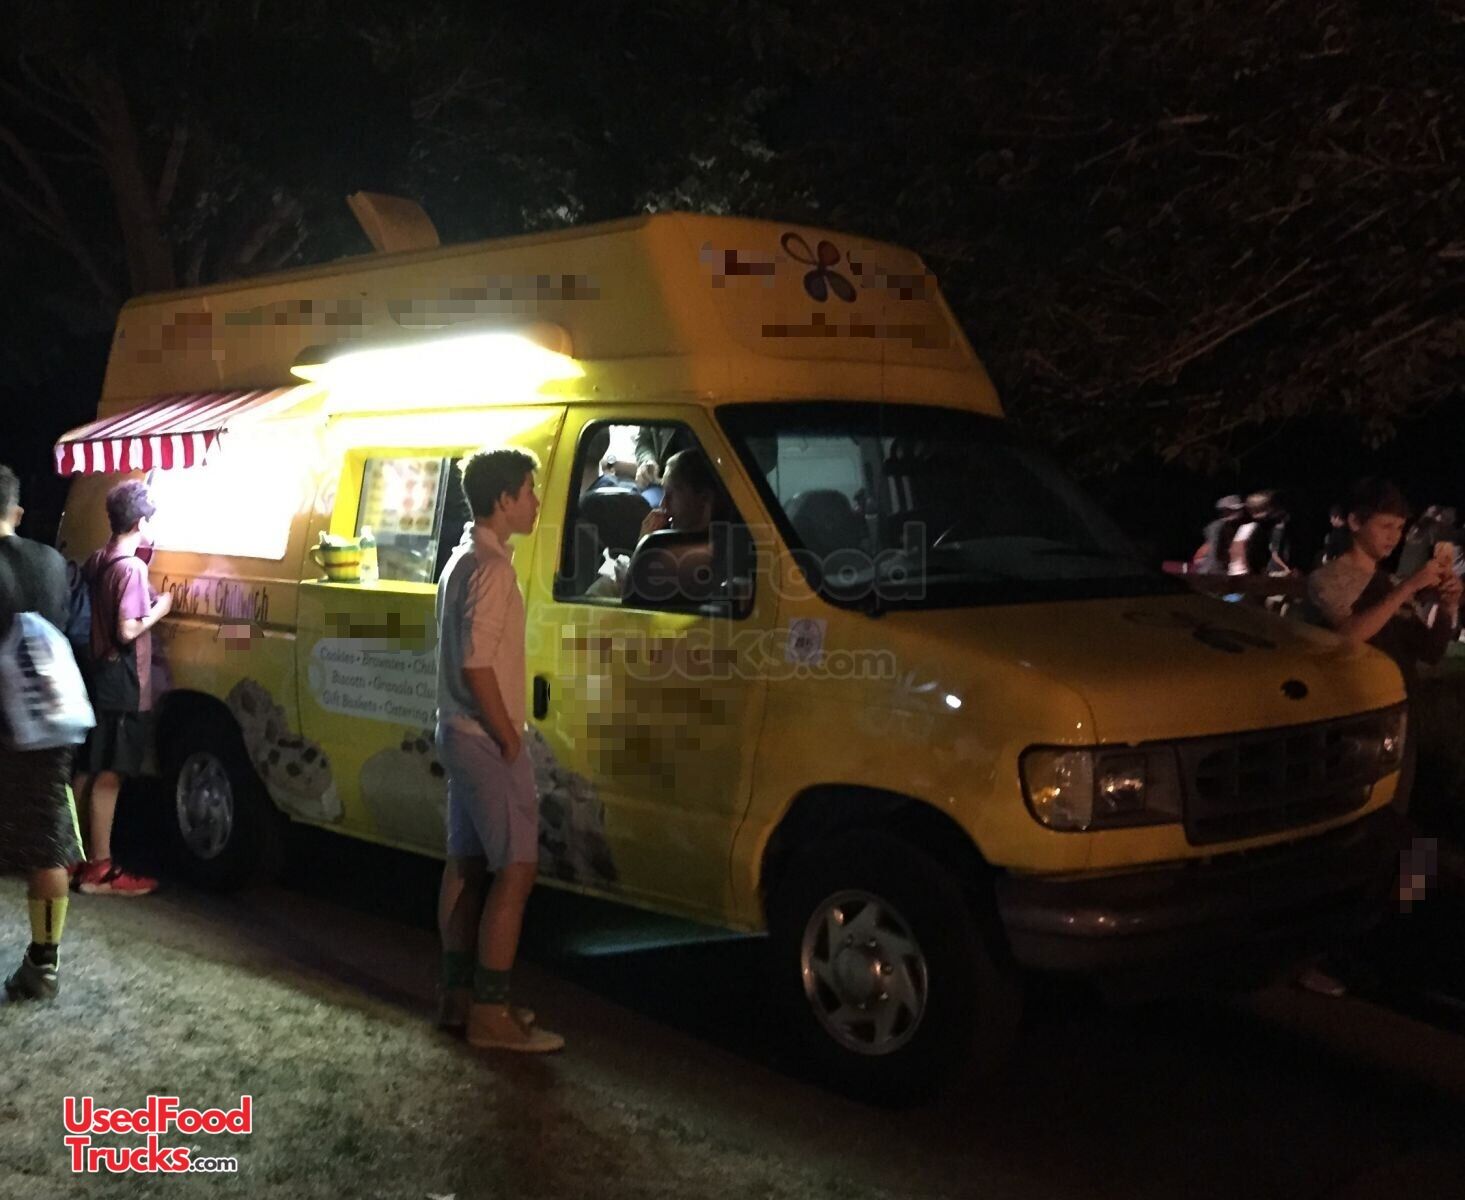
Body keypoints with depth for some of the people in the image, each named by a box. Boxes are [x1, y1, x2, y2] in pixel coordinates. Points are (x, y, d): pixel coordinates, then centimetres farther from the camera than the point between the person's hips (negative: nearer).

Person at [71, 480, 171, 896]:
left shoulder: (96, 561, 8)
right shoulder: (132, 568, -18)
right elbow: (128, 631, -23)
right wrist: (161, 608, -8)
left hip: (98, 677, 9)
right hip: (124, 685, -9)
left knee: (88, 770, 15)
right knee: (109, 776, -4)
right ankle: (99, 869, 2)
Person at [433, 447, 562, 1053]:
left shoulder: (464, 559, 14)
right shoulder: (489, 567, -19)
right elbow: (477, 665, -24)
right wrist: (510, 740, -17)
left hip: (461, 735, 10)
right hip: (485, 741, -10)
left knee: (466, 864, 14)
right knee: (516, 869, -6)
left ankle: (457, 994, 22)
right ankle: (490, 1013, -3)